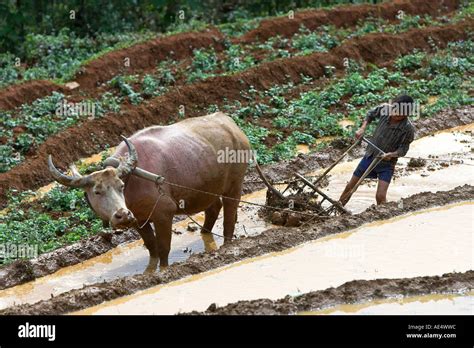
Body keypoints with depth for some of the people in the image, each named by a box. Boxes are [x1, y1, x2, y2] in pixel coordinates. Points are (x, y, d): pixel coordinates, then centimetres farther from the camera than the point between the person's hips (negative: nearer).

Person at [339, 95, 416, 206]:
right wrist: (362, 128, -5)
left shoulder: (408, 129, -24)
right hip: (370, 155, 4)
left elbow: (403, 150, -14)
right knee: (350, 186, 13)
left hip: (387, 163, -4)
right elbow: (370, 114, 7)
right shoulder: (385, 109, -14)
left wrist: (391, 154, -33)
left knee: (380, 196, -17)